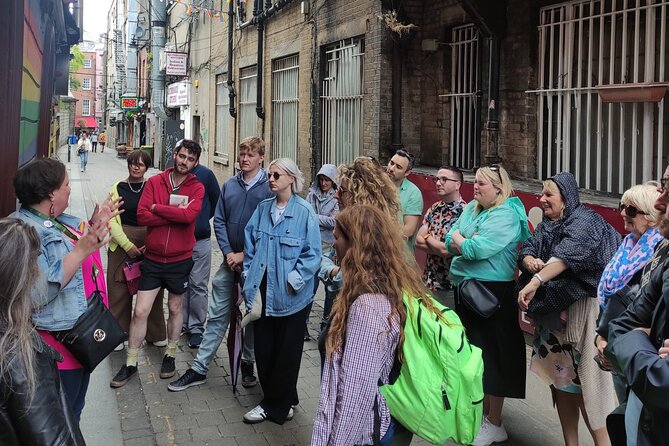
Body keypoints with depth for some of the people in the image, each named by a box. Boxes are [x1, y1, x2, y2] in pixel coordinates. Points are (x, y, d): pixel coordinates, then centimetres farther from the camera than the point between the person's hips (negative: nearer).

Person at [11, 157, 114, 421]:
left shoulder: (58, 220, 6)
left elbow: (83, 264, 18)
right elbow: (38, 293, -31)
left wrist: (95, 226, 6)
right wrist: (81, 250, -33)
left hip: (80, 336, 10)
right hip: (57, 345, -10)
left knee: (75, 409, 24)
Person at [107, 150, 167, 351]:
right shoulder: (118, 189, 2)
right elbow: (112, 220, -2)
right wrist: (128, 245, -9)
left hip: (149, 244, 0)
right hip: (121, 243, 0)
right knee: (119, 290, 3)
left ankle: (155, 334, 19)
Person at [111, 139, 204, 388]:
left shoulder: (197, 188, -4)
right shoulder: (154, 182, -2)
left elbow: (189, 214, -24)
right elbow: (142, 216, -14)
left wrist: (157, 208, -16)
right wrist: (176, 215, -20)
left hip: (180, 260, 0)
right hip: (152, 259, 1)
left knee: (175, 308, 15)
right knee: (140, 311, 2)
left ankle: (170, 356, 33)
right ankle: (130, 363, 16)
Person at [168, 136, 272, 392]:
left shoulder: (269, 188, -7)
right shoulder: (229, 186, 6)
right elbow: (219, 221, 6)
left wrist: (245, 255, -12)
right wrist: (228, 253, -6)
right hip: (230, 261, 3)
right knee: (217, 316, 7)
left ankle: (248, 364, 27)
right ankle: (199, 369, 13)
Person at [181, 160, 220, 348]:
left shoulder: (205, 175, -4)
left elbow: (217, 202, 4)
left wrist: (201, 220, 6)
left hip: (200, 240, -3)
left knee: (198, 285, 1)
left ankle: (196, 328, 10)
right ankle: (182, 324, 23)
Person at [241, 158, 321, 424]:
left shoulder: (304, 212, -11)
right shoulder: (263, 208, 5)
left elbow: (312, 254, -11)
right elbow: (250, 244, 11)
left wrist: (294, 280, -14)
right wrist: (249, 277, 4)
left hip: (290, 295, -5)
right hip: (263, 292, 5)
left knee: (286, 352, 8)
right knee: (263, 347, 12)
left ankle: (276, 405, 23)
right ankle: (278, 400, 29)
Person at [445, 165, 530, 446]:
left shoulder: (506, 215, -15)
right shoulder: (471, 208, 11)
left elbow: (477, 249, -24)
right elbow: (450, 242, 5)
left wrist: (460, 241, -4)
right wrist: (469, 244, -14)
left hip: (493, 293, -8)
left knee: (491, 355, 0)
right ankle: (481, 413, 31)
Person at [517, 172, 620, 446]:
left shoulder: (584, 220, -10)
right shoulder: (545, 227, 15)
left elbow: (566, 255, -27)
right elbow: (526, 251, 7)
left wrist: (536, 281, -40)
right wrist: (529, 260, -18)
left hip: (581, 309, -7)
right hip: (552, 311, 7)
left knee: (584, 379, -8)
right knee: (560, 376, 10)